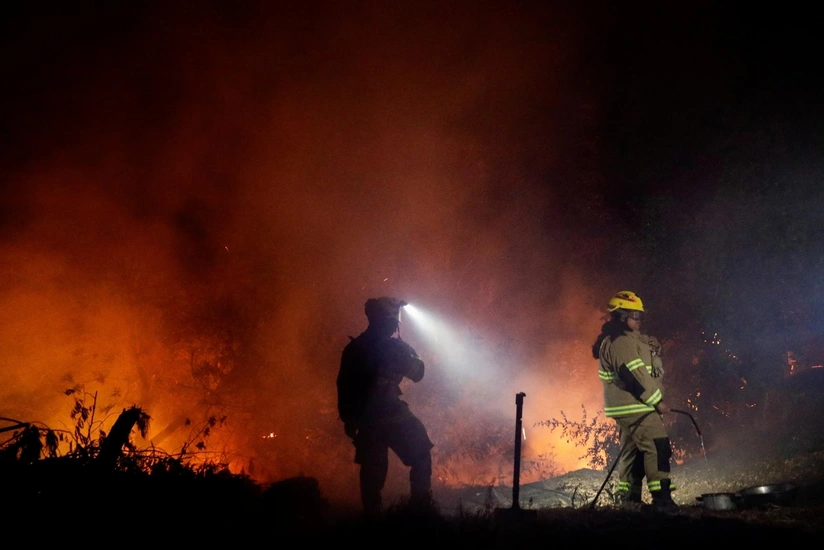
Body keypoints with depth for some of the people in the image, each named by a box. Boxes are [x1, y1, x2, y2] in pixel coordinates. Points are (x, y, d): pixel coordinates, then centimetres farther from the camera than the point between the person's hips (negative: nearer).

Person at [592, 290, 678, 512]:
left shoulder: (630, 339, 19)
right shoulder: (620, 342, -15)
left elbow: (650, 367, 22)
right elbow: (634, 375, -22)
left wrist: (653, 349, 0)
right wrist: (657, 400, -17)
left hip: (629, 407, 11)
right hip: (635, 406, -11)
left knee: (633, 450, 14)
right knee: (657, 447, -16)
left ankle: (629, 498, 19)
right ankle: (661, 498, -20)